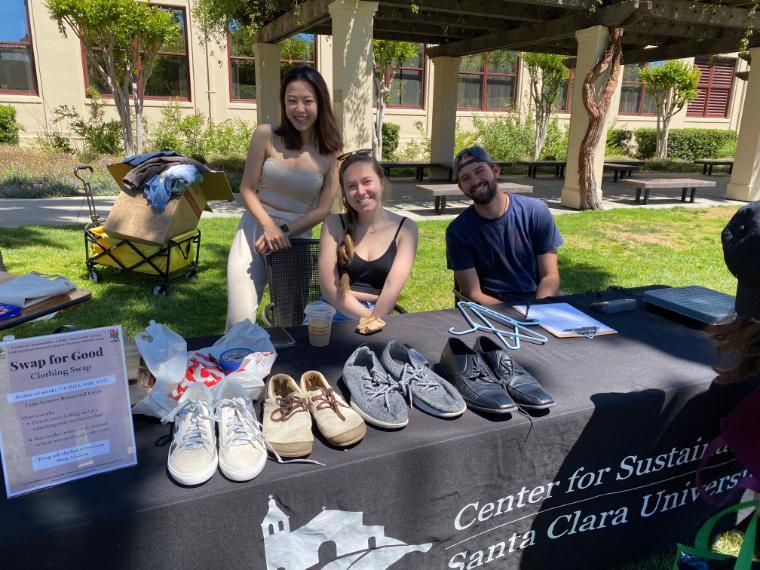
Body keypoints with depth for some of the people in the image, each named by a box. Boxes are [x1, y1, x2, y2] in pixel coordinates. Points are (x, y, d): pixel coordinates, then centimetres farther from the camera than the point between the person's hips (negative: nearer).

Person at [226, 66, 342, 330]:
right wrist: (269, 226, -18)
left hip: (297, 237, 1)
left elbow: (322, 210, -2)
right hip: (255, 230, -1)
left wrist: (284, 232, -14)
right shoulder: (266, 135, -5)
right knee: (240, 322, -9)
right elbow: (247, 190, -2)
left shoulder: (331, 152, -2)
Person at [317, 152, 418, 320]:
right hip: (334, 313, 2)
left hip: (380, 315, -1)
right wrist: (368, 317, -13)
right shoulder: (334, 224, 4)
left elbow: (393, 286, -8)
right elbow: (329, 288, -3)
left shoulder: (405, 228, 4)